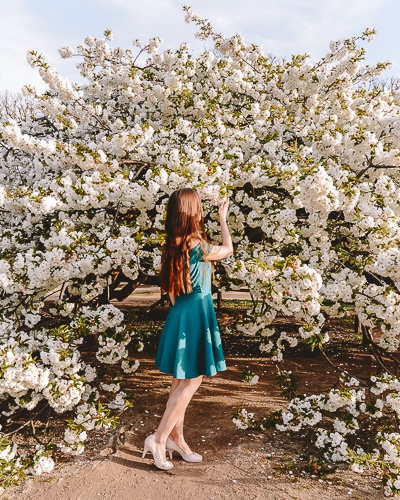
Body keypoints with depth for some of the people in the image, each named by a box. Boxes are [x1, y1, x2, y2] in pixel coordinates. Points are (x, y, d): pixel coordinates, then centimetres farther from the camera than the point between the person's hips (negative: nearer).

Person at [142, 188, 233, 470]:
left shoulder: (172, 246, 3)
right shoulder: (199, 247, -19)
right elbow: (228, 249, 1)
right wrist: (223, 218, 12)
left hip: (180, 315, 8)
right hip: (197, 316, -8)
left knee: (182, 381, 16)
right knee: (192, 381, 4)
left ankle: (176, 439, 29)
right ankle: (159, 439, 9)